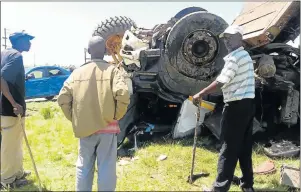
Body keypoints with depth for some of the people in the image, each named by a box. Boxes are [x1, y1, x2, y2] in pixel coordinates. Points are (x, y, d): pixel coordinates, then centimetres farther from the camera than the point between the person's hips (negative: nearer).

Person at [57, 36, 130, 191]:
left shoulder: (78, 72, 3)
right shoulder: (111, 70, -6)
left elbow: (63, 98, -1)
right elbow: (123, 95, -20)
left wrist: (75, 119, 9)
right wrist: (116, 116, -5)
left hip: (84, 128, 3)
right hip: (107, 128, -3)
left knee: (84, 167, 16)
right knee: (106, 168, 6)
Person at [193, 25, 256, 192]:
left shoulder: (235, 57, -13)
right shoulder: (245, 56, 19)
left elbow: (220, 82, -19)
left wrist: (200, 94, -14)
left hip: (236, 105, -10)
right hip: (248, 104, 10)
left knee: (229, 147, -5)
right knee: (244, 147, 14)